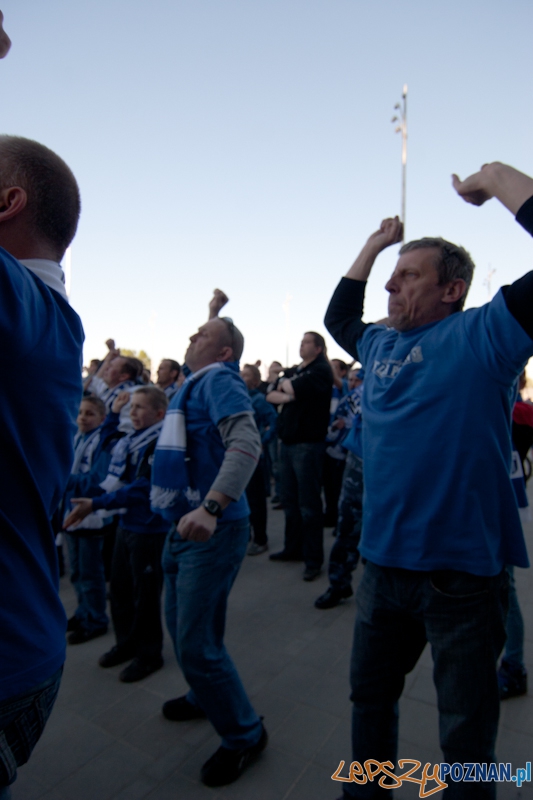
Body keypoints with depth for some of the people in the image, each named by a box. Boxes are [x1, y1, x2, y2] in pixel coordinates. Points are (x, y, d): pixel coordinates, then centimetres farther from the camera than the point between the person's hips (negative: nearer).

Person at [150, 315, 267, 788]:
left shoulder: (219, 379, -14)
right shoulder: (194, 385, 14)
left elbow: (247, 443, -30)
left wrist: (211, 506, -41)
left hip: (212, 530, -9)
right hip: (186, 525, 9)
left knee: (197, 642, -1)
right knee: (179, 623, 23)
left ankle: (244, 735, 22)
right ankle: (205, 697, 48)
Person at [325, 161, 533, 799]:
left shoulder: (482, 336, -10)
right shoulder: (381, 345, 10)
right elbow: (337, 316, 27)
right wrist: (374, 245, 22)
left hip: (461, 572, -6)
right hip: (382, 562, 7)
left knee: (466, 733, 15)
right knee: (370, 696, 26)